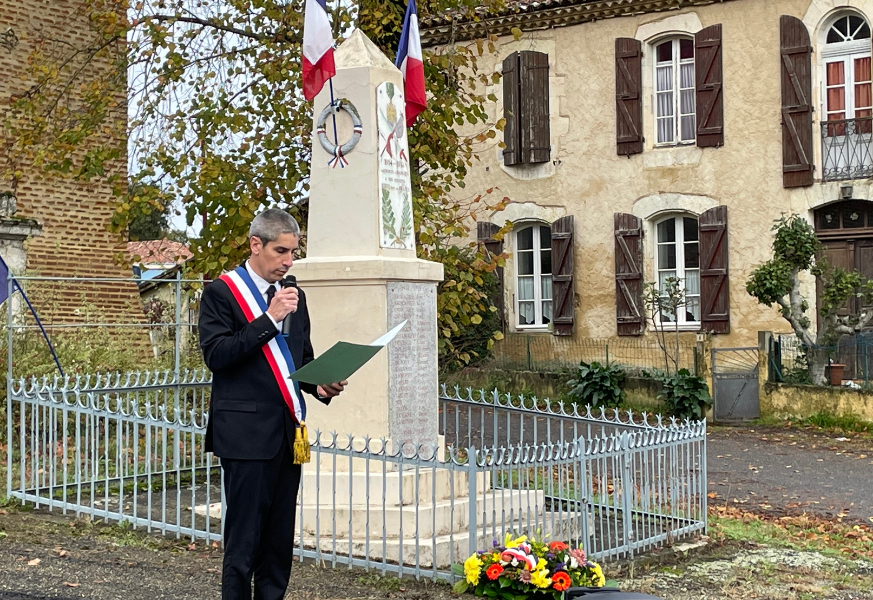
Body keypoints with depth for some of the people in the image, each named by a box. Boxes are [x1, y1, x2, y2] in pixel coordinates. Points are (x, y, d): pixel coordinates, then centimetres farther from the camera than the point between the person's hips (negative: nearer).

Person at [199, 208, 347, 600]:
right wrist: (269, 319, -18)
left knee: (280, 538, 10)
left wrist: (320, 385, 3)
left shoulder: (294, 296, 16)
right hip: (247, 432, -6)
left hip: (289, 431, 6)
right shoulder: (221, 292, -3)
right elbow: (215, 354, -14)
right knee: (244, 537, -4)